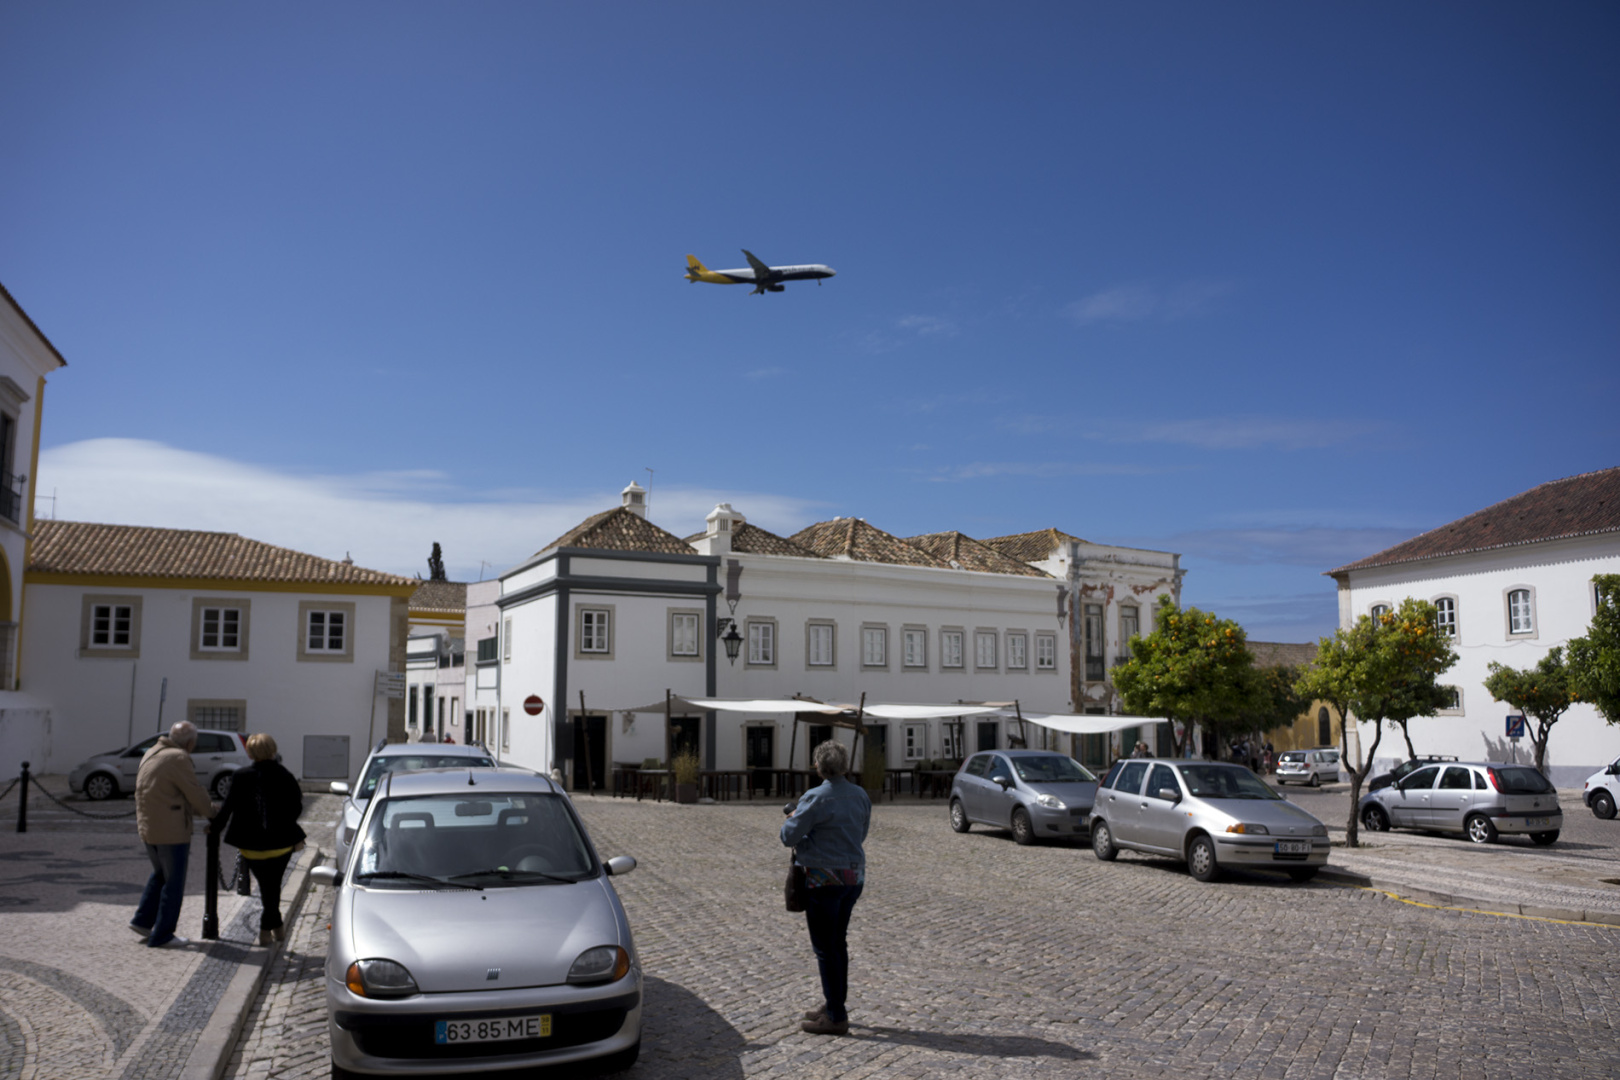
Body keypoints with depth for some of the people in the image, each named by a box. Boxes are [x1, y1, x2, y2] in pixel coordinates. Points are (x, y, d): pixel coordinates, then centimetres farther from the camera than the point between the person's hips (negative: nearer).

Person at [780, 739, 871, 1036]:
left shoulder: (816, 798, -17)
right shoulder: (860, 795, 4)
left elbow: (789, 836, -14)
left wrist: (793, 818, 6)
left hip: (824, 880, -7)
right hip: (854, 876, 7)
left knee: (825, 947, 2)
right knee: (838, 943, 18)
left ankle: (836, 1017, 7)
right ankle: (834, 1006, 29)